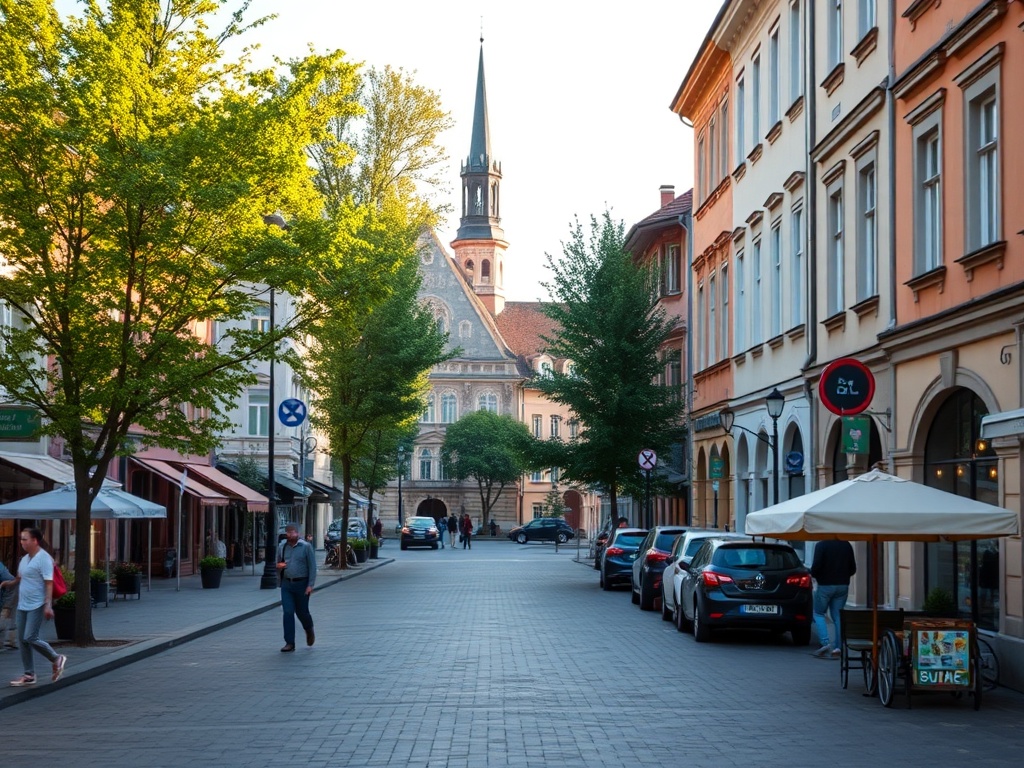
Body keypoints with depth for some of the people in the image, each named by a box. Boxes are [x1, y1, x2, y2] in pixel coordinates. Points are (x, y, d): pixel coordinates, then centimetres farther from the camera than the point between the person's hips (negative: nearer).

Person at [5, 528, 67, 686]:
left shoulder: (44, 559, -13)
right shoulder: (24, 559, 13)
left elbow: (49, 584, -18)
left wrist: (48, 605, -26)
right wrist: (7, 583, 7)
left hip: (37, 606, -9)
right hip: (23, 606, 9)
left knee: (30, 638, -13)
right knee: (22, 640, 6)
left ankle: (57, 659, 7)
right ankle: (29, 674, 13)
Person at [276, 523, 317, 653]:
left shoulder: (306, 546, -6)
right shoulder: (281, 546, 8)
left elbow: (312, 567, -7)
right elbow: (278, 563, 21)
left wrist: (310, 585, -13)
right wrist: (279, 566, -4)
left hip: (301, 584, -3)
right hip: (286, 584, 3)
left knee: (302, 612, 8)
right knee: (288, 613, -4)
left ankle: (309, 631, 40)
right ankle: (289, 643, 0)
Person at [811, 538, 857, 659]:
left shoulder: (821, 545, -12)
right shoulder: (847, 546, 5)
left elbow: (816, 565, -18)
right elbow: (853, 568, 8)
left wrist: (813, 574, 3)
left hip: (825, 585, -5)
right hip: (843, 585, 5)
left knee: (818, 613, 9)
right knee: (838, 616, 10)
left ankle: (825, 643, -7)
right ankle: (837, 647, 4)